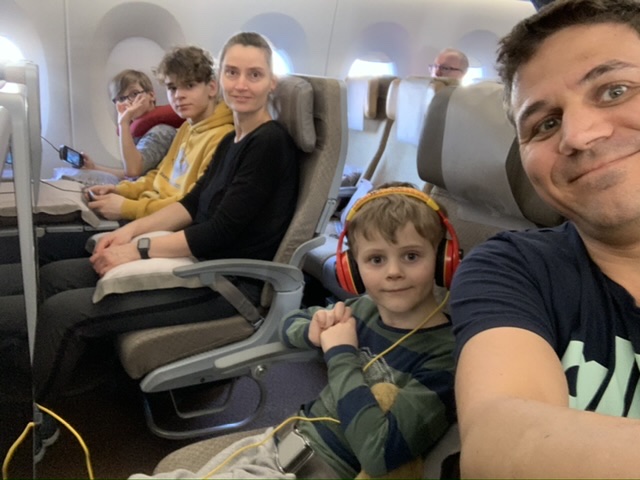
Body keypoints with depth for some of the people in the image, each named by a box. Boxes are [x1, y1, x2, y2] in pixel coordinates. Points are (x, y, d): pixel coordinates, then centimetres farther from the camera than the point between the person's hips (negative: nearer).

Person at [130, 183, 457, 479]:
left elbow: (379, 453, -30)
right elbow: (289, 322, 15)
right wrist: (312, 333, -9)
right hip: (285, 438, 6)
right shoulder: (364, 309, -2)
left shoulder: (443, 355, -21)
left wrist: (340, 356, -22)